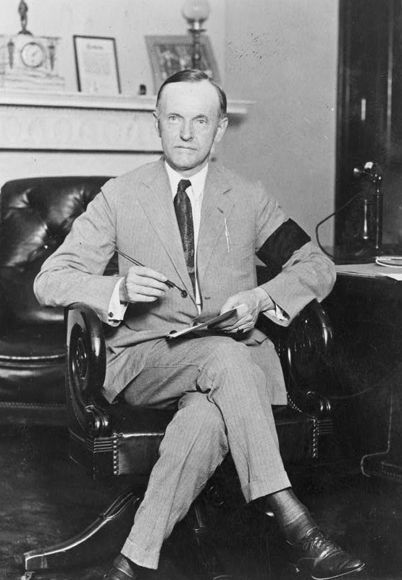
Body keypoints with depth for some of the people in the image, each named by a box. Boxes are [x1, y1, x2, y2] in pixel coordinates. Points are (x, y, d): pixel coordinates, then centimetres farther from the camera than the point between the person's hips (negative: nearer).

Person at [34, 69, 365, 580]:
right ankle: (291, 521, -34)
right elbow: (50, 280, 4)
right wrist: (120, 289, -17)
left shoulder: (248, 199, 14)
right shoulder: (119, 197, 9)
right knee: (225, 356, -36)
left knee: (207, 418, -36)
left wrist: (261, 298, -8)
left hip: (235, 356, 1)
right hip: (146, 360, -1)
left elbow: (318, 268, 12)